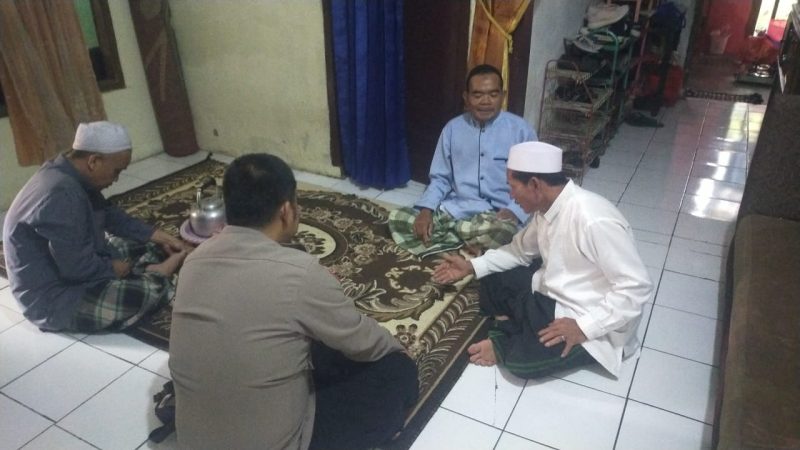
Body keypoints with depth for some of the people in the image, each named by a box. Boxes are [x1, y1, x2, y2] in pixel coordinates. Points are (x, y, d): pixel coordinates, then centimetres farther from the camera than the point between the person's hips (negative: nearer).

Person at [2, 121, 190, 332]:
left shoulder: (67, 171, -2)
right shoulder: (62, 196, -33)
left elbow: (110, 215, 9)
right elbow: (79, 268, -30)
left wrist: (159, 236, 4)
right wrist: (114, 269, -10)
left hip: (68, 263, 10)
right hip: (53, 300, -10)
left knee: (145, 244, 13)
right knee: (152, 289, -21)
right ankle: (157, 274, 5)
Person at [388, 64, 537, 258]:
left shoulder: (520, 129, -1)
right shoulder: (453, 128, 7)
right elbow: (440, 178, 10)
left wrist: (514, 212, -19)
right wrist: (426, 210, -8)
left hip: (497, 214, -3)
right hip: (454, 209, 4)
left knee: (502, 229, -39)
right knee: (398, 217, -16)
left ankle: (444, 231, -14)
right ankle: (468, 242, -19)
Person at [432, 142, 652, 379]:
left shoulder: (595, 221, -32)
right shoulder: (547, 207, -4)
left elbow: (637, 286, -28)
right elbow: (521, 248, 13)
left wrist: (583, 327, -29)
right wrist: (472, 266, 6)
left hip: (591, 321, -8)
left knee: (522, 358, -26)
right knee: (492, 281, 6)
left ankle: (503, 347, 4)